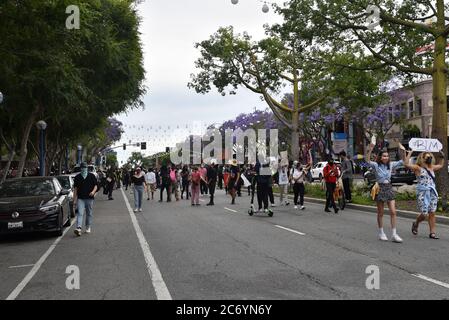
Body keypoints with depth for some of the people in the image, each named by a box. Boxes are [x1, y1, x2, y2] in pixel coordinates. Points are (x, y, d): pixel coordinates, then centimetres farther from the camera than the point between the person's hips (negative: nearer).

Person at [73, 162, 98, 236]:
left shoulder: (91, 176, 6)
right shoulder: (77, 177, 8)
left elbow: (96, 185, 8)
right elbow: (75, 188, 8)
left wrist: (93, 191, -14)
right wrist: (74, 200, 4)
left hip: (89, 198, 1)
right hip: (80, 198, 0)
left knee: (89, 213, 8)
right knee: (80, 213, -12)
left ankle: (88, 227, 22)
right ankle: (79, 228, -22)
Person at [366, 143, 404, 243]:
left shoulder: (391, 165, 6)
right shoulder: (376, 165, -7)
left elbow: (402, 162, 9)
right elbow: (367, 161, -24)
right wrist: (370, 150, -37)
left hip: (389, 188, 3)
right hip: (380, 188, -3)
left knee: (393, 212, -4)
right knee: (380, 213, 7)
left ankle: (394, 234, 0)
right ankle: (381, 233, 19)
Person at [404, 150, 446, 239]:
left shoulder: (432, 168, 16)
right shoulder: (418, 168, -2)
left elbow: (441, 165, 36)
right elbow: (406, 164, -15)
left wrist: (442, 157, 29)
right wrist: (409, 154, -11)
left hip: (433, 192, 5)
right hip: (422, 193, -5)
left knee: (432, 213, 0)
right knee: (424, 214, -8)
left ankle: (432, 233, 5)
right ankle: (416, 224, 23)